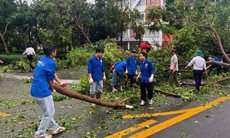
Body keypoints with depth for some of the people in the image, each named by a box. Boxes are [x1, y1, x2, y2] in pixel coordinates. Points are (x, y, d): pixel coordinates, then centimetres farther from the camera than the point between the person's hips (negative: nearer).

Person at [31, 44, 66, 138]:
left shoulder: (42, 59, 11)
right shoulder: (51, 62, -16)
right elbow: (50, 79, -9)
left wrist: (60, 82, 25)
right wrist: (52, 89, 8)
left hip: (35, 90, 10)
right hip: (43, 91, -10)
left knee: (46, 112, 20)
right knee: (49, 114, 8)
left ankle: (55, 128, 35)